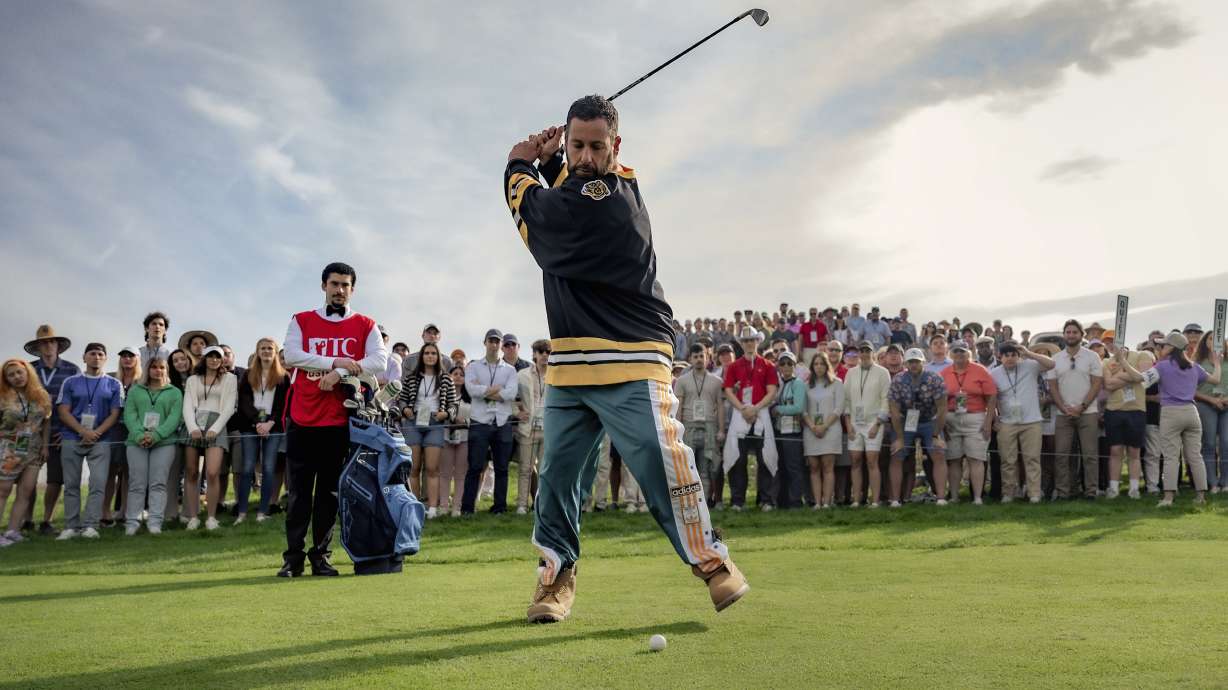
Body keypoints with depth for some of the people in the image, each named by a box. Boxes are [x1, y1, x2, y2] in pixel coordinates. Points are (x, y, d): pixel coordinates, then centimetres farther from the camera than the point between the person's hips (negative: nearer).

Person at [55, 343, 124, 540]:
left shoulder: (114, 385, 9)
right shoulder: (70, 382, 9)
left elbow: (114, 414, 3)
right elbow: (63, 412, 1)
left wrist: (96, 433, -11)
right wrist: (83, 432, -12)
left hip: (100, 440, -1)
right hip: (72, 439, 1)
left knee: (98, 484, -10)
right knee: (71, 485, 3)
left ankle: (90, 525, -9)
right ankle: (71, 526, 8)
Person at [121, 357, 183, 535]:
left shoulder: (174, 392, 12)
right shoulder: (135, 390, 17)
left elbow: (175, 417, -1)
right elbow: (129, 414, 4)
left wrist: (156, 435, -16)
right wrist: (139, 435, -14)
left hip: (164, 441, -1)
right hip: (137, 442, 1)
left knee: (158, 483, -6)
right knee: (137, 484, -1)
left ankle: (155, 521, -8)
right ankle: (132, 522, 2)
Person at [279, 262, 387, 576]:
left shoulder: (365, 325, 8)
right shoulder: (301, 321, 10)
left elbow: (379, 361, -6)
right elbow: (291, 355, -6)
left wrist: (341, 373, -17)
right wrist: (335, 361, -13)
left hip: (341, 421, 0)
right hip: (302, 420, 0)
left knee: (330, 492, 6)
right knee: (299, 492, 3)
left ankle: (320, 556, 14)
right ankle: (293, 557, 10)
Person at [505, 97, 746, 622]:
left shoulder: (609, 196, -14)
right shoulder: (597, 187, 13)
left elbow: (532, 214, -4)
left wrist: (520, 166, 15)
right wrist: (548, 162, 12)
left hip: (630, 362, -8)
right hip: (569, 364, 9)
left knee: (663, 461, -14)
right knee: (558, 471, 7)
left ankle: (708, 558, 3)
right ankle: (557, 572, 19)